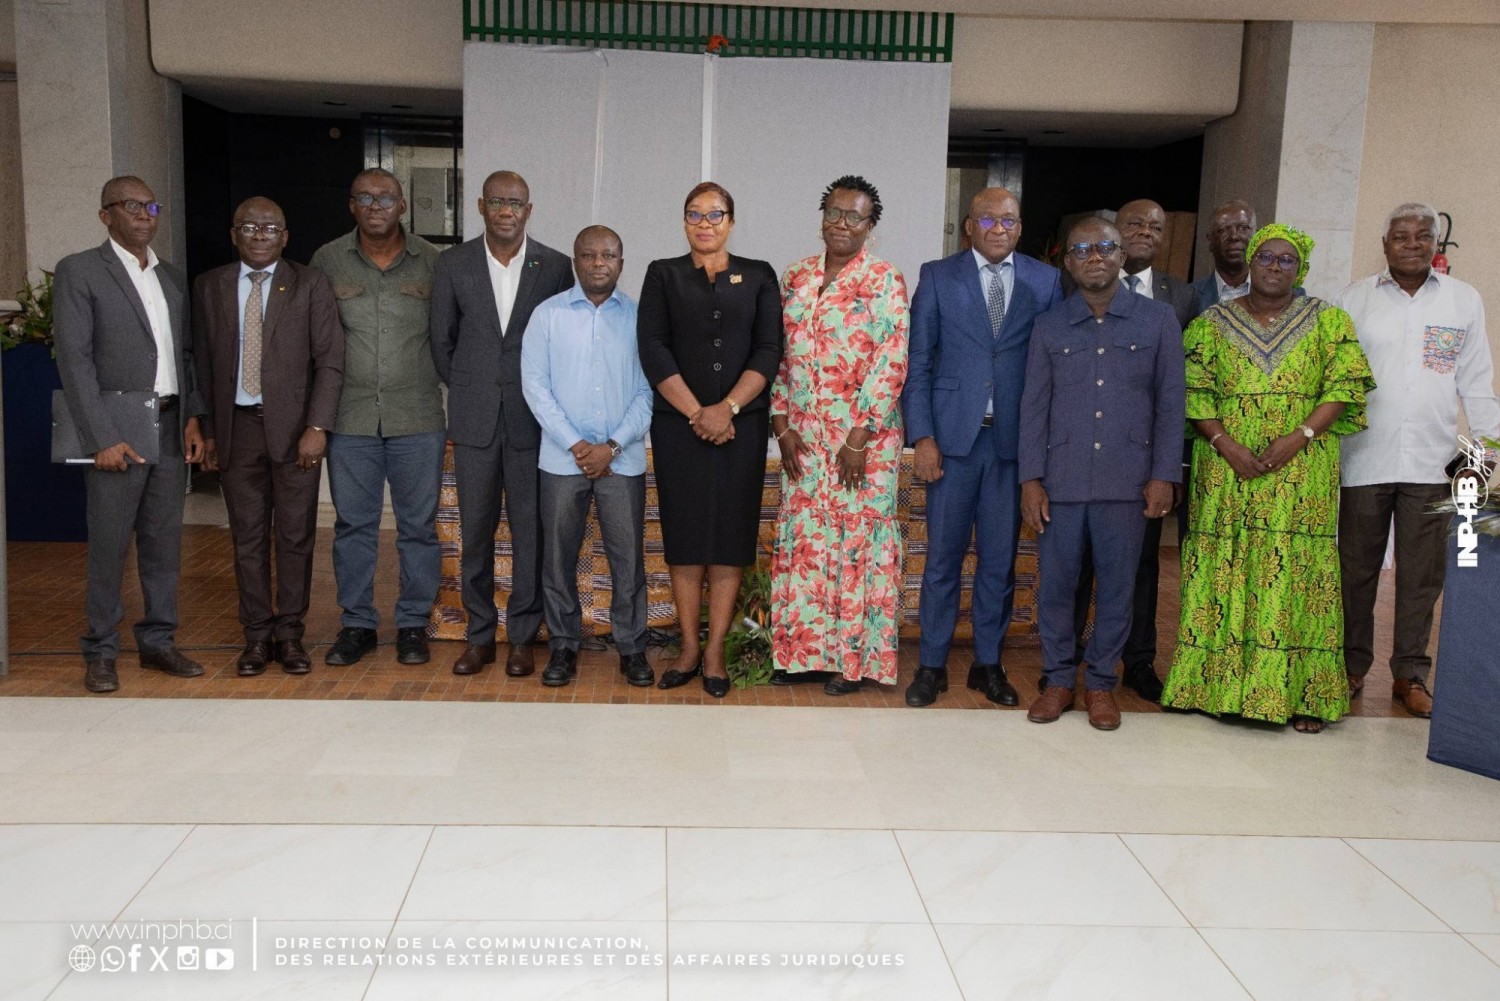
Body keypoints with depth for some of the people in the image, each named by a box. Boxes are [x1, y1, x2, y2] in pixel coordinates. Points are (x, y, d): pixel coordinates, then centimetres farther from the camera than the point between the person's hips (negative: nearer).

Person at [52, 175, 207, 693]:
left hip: (171, 429, 5)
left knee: (164, 542, 10)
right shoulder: (78, 271, -2)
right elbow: (74, 360, -9)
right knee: (109, 545, 1)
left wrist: (193, 417, 4)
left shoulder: (172, 278, 15)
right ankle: (101, 652, 12)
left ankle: (158, 641, 20)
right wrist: (103, 437, -15)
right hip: (116, 432, -5)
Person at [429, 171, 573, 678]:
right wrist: (466, 391, 9)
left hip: (532, 417, -1)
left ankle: (522, 637, 14)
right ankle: (479, 634, 18)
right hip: (474, 418, 1)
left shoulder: (555, 266, 1)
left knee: (531, 530, 3)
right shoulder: (453, 264, 3)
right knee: (476, 529, 7)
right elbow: (442, 340, 9)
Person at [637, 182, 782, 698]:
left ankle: (715, 651, 9)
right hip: (678, 424, 0)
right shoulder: (663, 275, 8)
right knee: (683, 535, 3)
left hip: (741, 424, 0)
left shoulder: (758, 277, 9)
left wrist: (728, 408, -13)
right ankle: (689, 647, 13)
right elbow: (653, 350, -2)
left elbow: (768, 351, 0)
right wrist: (696, 413, -11)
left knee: (730, 535, 1)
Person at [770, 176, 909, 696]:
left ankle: (853, 655, 13)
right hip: (803, 436, 5)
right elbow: (779, 356, 11)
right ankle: (805, 647, 20)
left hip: (863, 435, -4)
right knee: (803, 537, 8)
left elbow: (891, 364, -11)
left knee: (858, 539, 2)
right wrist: (782, 424, 1)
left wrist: (858, 438, -14)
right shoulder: (795, 278, 10)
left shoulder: (884, 281, -5)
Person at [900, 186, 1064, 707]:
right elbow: (917, 362, 1)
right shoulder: (937, 276, 4)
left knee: (1000, 559, 8)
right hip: (952, 435, -1)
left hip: (1014, 439, 1)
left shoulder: (1045, 282, 6)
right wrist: (922, 436, -7)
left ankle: (988, 663, 23)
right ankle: (932, 664, 17)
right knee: (943, 556, 5)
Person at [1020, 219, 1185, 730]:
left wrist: (1164, 476, -4)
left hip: (1126, 481, -1)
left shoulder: (1158, 319, 4)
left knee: (1117, 586, 6)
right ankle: (1058, 680, 20)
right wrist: (1030, 479, -1)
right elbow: (1034, 406, 6)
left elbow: (1170, 403, 3)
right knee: (1055, 583, 5)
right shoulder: (1048, 326, 6)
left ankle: (1101, 683, 21)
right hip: (1060, 479, 1)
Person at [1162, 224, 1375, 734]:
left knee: (1296, 573, -2)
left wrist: (1300, 436, -14)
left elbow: (1346, 386, 0)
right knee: (1224, 571, 2)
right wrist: (1226, 444, -12)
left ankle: (1301, 694, 4)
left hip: (1301, 476, 0)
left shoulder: (1328, 321, 9)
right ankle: (1218, 682, 10)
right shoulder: (1212, 323, 9)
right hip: (1227, 474, 1)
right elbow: (1193, 391, 1)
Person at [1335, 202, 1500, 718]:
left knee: (1422, 573, 6)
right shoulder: (1354, 299, 5)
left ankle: (1410, 674, 17)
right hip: (1365, 458, -1)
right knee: (1356, 567, 7)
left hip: (1430, 462, 1)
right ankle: (1352, 666, 21)